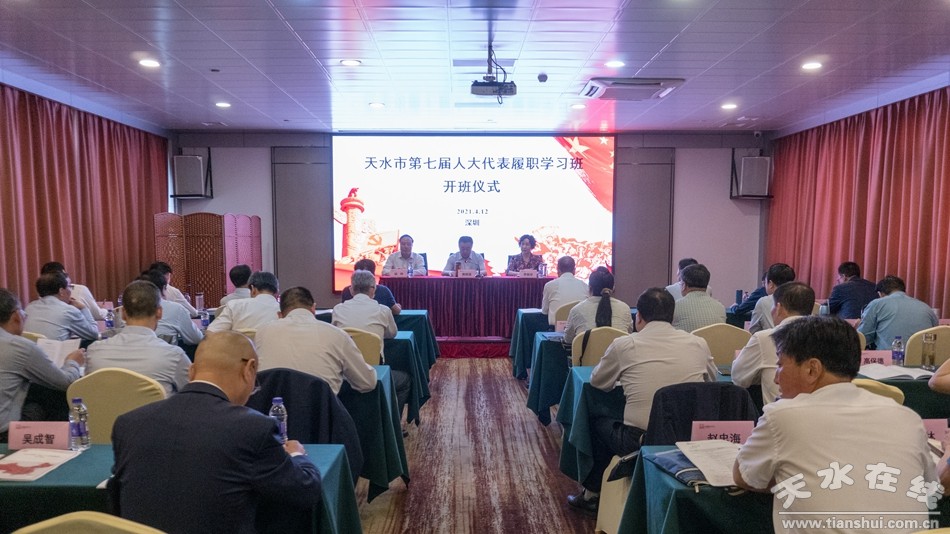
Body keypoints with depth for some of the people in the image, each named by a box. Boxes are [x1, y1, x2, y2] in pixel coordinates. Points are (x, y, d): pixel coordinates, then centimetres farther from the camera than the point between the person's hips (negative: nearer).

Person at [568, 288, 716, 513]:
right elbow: (712, 380, 22)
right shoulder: (699, 343, 2)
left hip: (639, 442, -4)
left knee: (598, 423, 25)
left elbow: (597, 382, 12)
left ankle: (592, 494, 40)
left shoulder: (623, 345, -5)